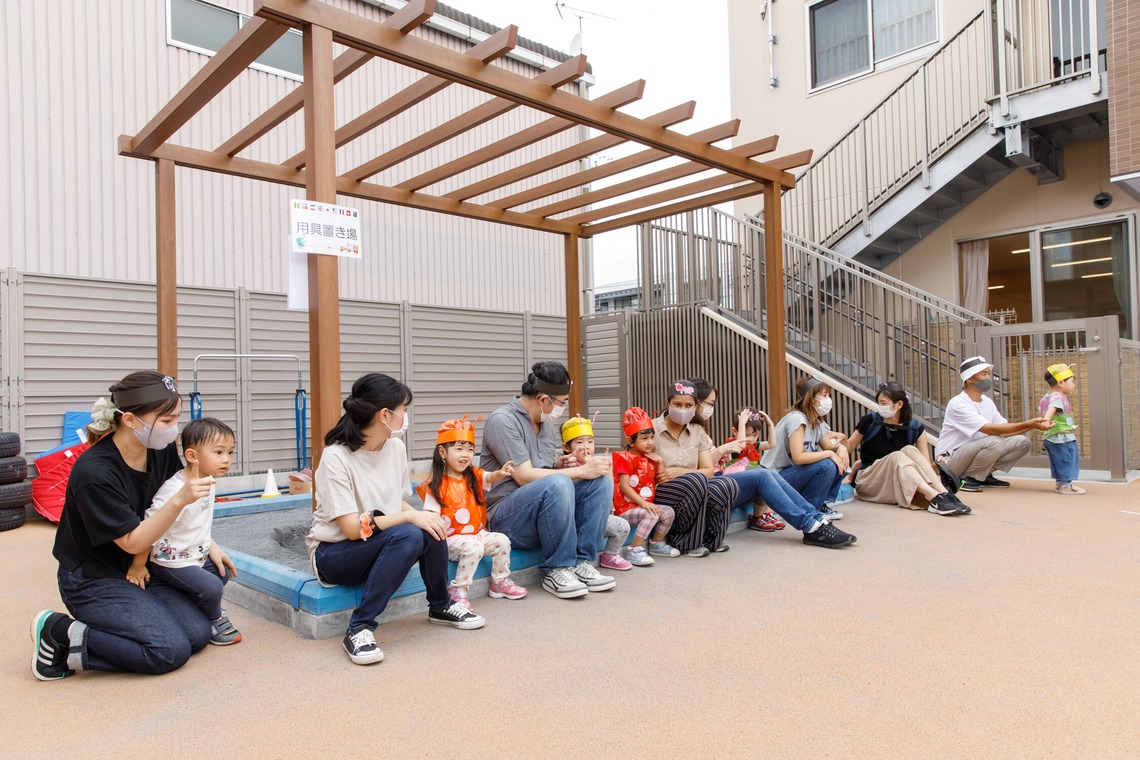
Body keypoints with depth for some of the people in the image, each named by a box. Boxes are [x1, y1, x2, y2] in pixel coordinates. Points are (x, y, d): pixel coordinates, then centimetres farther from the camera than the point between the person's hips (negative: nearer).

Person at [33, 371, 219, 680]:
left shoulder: (161, 449, -7)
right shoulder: (94, 472, -27)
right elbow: (133, 541, -22)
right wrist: (179, 500, -34)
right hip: (92, 581, -7)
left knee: (198, 633, -5)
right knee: (171, 650, -18)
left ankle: (107, 622, 11)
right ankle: (61, 634, -3)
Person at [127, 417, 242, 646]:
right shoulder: (175, 492, -31)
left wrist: (211, 548, 8)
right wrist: (138, 566, -14)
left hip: (196, 554, 9)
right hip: (170, 561, -9)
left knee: (223, 572, 11)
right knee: (211, 587, -15)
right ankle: (214, 621, 11)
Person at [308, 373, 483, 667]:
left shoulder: (396, 448, -1)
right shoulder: (335, 457, -21)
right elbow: (352, 529, -24)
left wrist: (425, 516, -12)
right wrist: (410, 517, -27)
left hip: (384, 547, 6)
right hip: (333, 554, -6)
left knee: (431, 530, -23)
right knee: (407, 535, -32)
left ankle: (440, 606, 3)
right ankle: (359, 628, -25)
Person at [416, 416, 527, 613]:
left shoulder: (474, 477, 5)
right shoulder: (436, 485, -9)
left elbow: (490, 477, -14)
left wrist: (500, 473, -37)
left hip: (478, 533, 6)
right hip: (451, 538, -6)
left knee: (502, 541, -12)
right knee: (473, 547, -31)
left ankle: (500, 582, 8)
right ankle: (458, 590, -17)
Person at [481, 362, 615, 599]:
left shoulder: (548, 422, 14)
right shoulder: (502, 421, -13)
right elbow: (525, 477, -20)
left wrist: (559, 464, 1)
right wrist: (580, 471, -18)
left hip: (546, 508, 8)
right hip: (506, 516, -8)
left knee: (601, 480, -10)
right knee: (557, 484, -35)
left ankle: (581, 561, -13)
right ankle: (557, 570, -20)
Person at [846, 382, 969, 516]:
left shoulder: (915, 428, -1)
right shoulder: (869, 422, -5)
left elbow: (926, 464, -3)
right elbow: (850, 446, 5)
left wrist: (936, 464, -22)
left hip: (900, 483, 2)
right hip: (868, 481, -2)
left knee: (909, 450, -24)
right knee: (897, 457, -30)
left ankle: (944, 494, -38)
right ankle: (936, 498, -48)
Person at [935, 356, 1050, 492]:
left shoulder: (987, 402, 9)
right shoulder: (957, 404, -19)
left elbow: (1004, 432, 5)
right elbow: (990, 429, -26)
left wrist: (1033, 425, -10)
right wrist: (1027, 424, -27)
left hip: (975, 453, 8)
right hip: (950, 461, -8)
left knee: (1022, 441, -2)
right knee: (995, 442, -32)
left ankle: (984, 476, 4)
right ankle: (965, 479, -13)